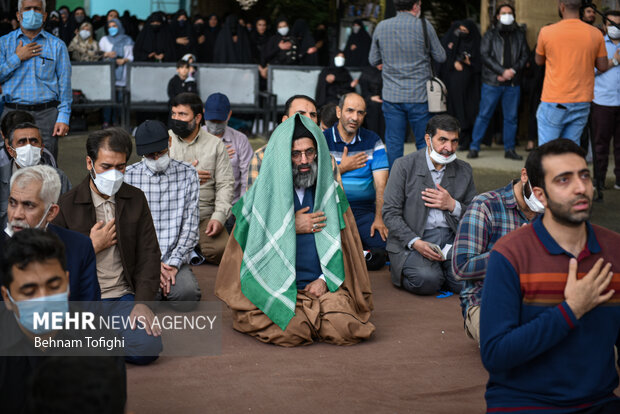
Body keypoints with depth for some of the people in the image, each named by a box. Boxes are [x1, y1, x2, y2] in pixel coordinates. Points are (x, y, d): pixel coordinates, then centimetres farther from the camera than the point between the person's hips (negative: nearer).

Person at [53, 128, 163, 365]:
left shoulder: (136, 200, 9)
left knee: (147, 349, -23)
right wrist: (92, 247, -8)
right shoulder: (66, 206, -1)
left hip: (124, 298, 3)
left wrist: (142, 302, -7)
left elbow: (149, 254, 6)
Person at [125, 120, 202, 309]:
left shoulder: (187, 173, 6)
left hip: (175, 259, 1)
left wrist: (174, 263, -10)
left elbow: (191, 224, 2)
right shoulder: (127, 176, 3)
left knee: (188, 294, -28)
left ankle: (164, 285, 5)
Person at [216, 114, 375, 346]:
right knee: (293, 332, -29)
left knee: (344, 329, -24)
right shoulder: (263, 192, 4)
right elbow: (251, 244, 2)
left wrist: (325, 279, -4)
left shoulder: (330, 190, 12)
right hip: (276, 287, -2)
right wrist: (292, 228, -5)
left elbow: (343, 241, 11)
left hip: (322, 285, 2)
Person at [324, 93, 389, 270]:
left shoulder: (373, 141, 8)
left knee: (381, 247, -22)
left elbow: (381, 184, -2)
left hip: (365, 211, 2)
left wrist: (379, 219, -13)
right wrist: (343, 168, -3)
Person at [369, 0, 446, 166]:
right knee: (424, 144, 7)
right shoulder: (423, 26, -7)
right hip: (419, 96, -2)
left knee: (393, 145, 7)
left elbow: (373, 60, 10)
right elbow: (440, 57, 0)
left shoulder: (381, 27, 2)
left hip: (391, 96, 3)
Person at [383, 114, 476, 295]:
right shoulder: (404, 166, -1)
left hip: (452, 239, 3)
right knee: (426, 280, -31)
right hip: (410, 240, -3)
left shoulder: (464, 170, 11)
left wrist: (453, 205, -8)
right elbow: (390, 213, -6)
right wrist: (416, 243, -20)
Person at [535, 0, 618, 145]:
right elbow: (603, 67, 5)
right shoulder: (595, 34, -1)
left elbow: (539, 61, 9)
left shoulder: (546, 32, -7)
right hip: (582, 103, 3)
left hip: (553, 103, -3)